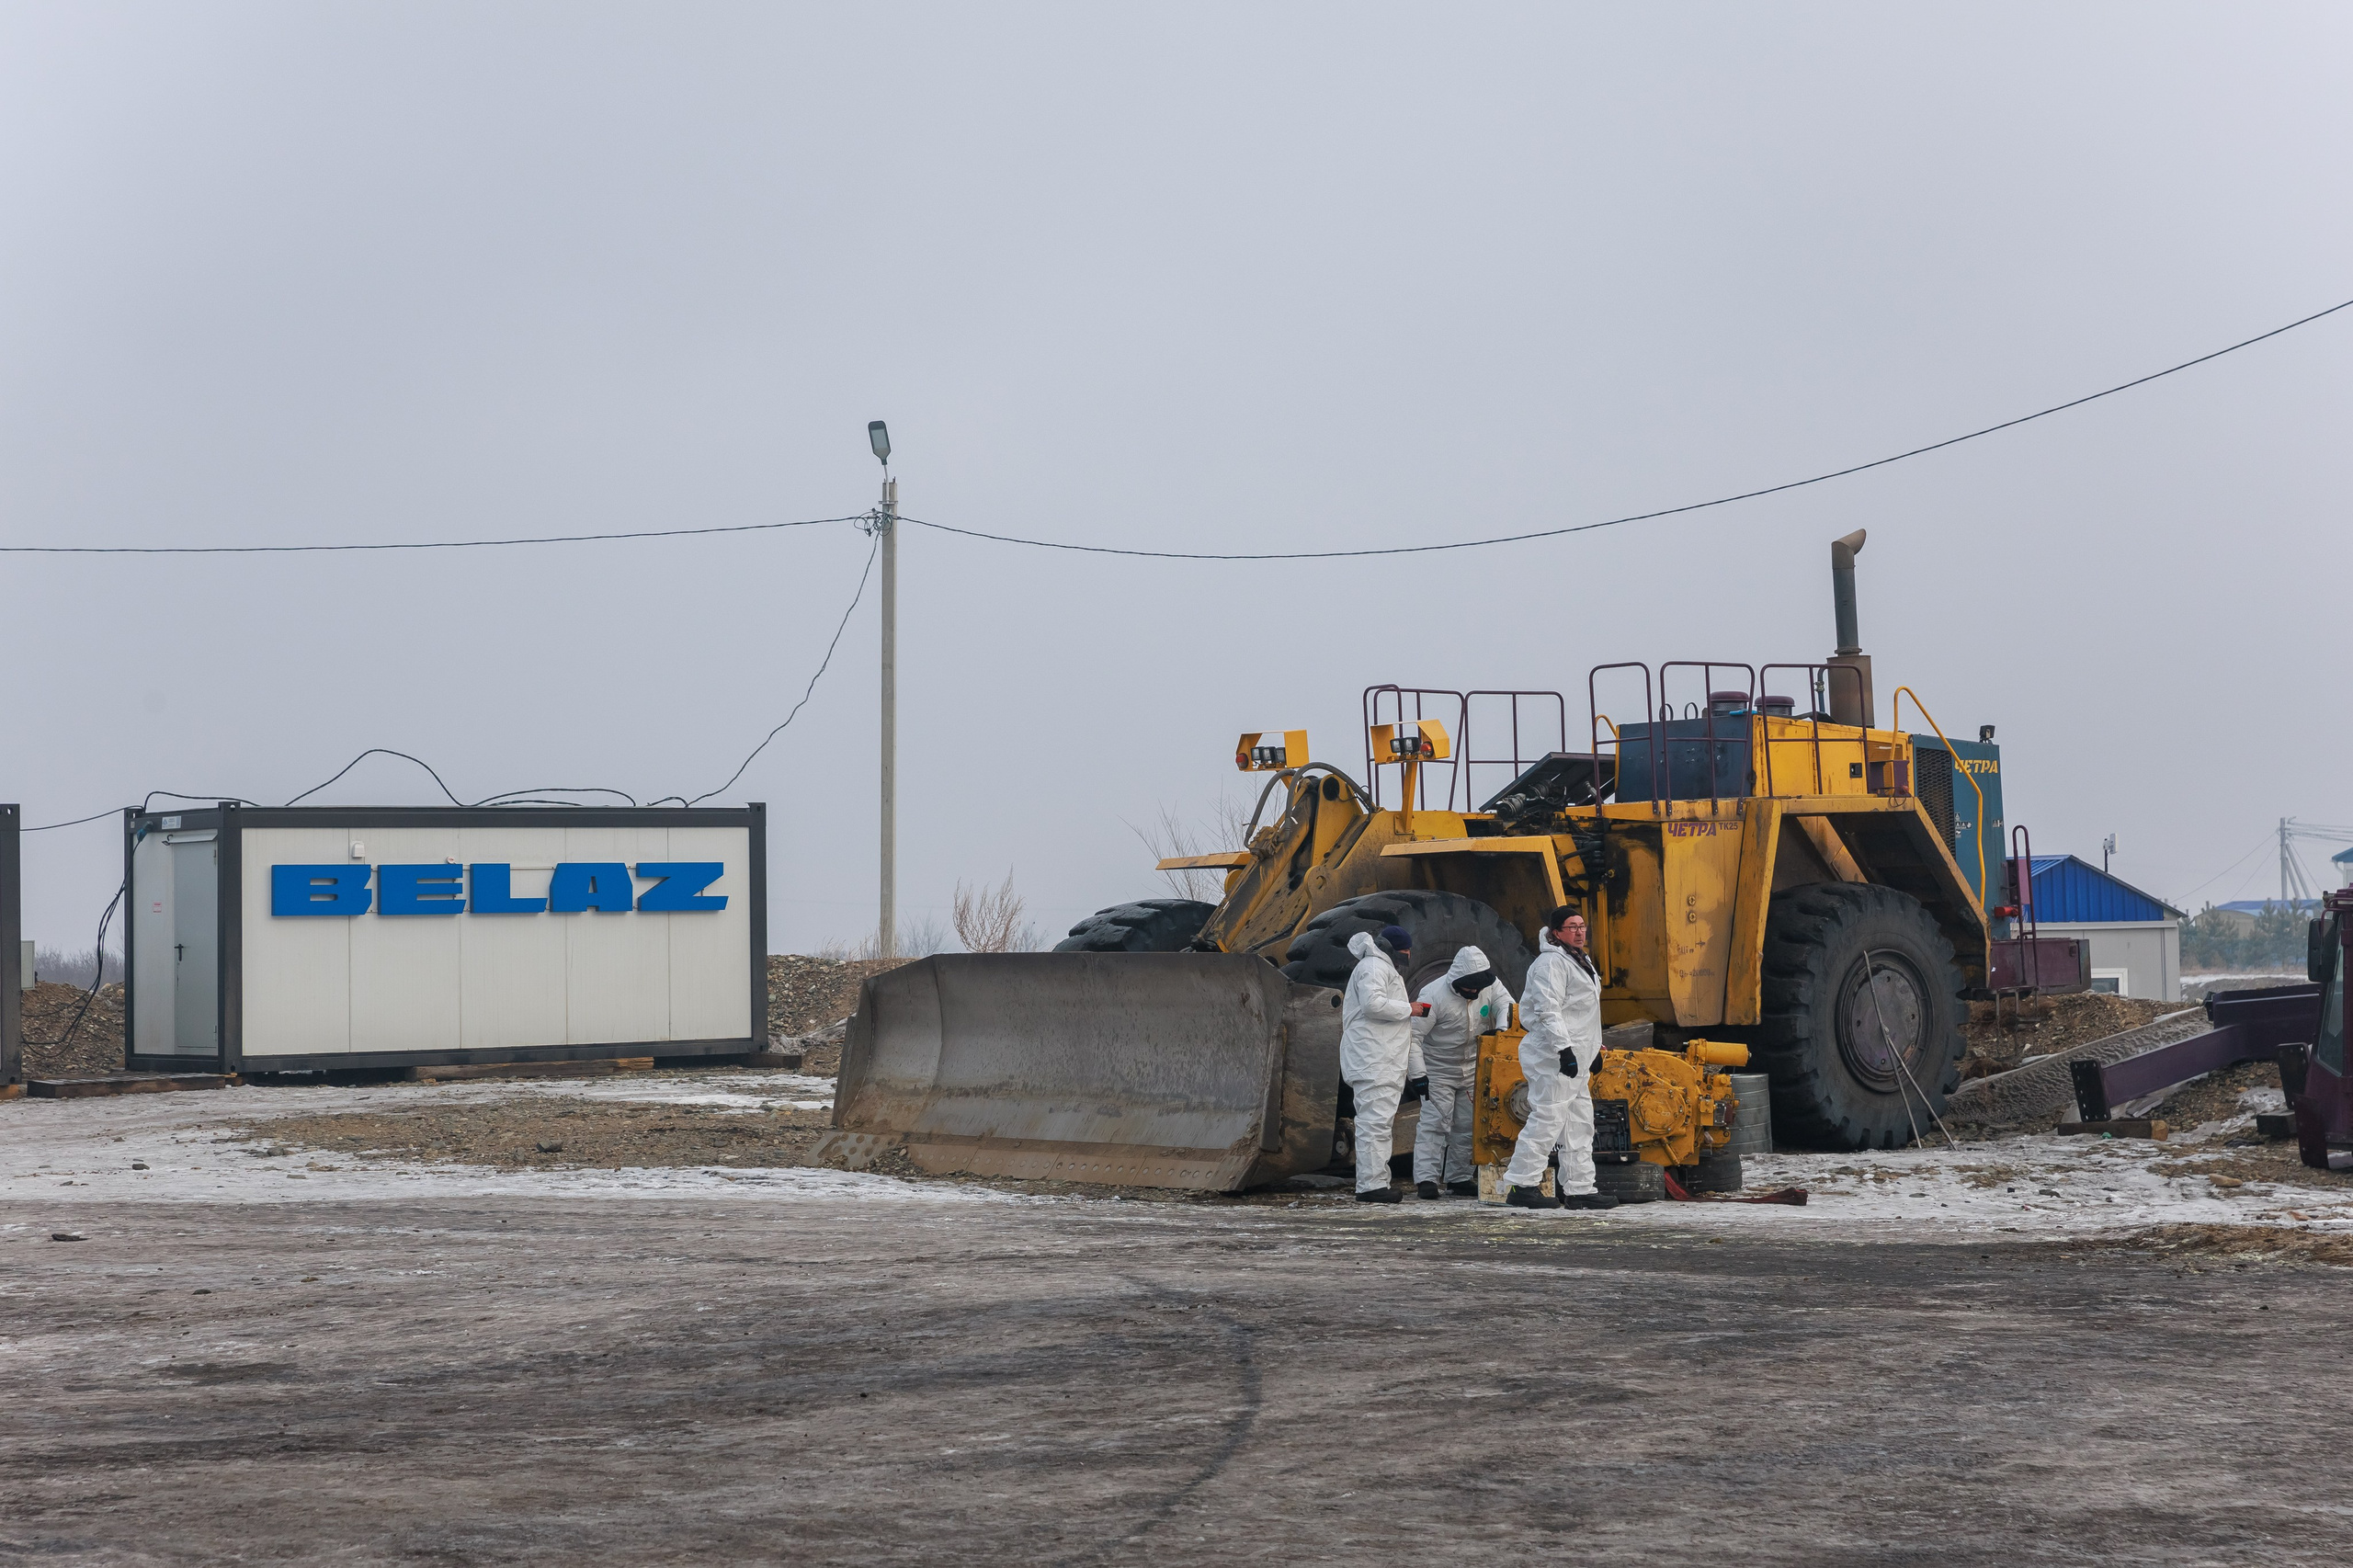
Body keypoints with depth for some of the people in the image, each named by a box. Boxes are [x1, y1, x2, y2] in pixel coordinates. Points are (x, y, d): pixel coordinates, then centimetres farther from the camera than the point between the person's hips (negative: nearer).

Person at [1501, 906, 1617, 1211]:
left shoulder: (1580, 962, 21)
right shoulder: (1551, 963, -13)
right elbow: (1548, 1010, -21)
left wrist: (1593, 1049, 29)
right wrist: (1563, 1048, -27)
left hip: (1576, 1060, 11)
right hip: (1554, 1060, -11)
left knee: (1580, 1125, 10)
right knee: (1547, 1120, -11)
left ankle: (1580, 1189, 14)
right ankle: (1522, 1186, -8)